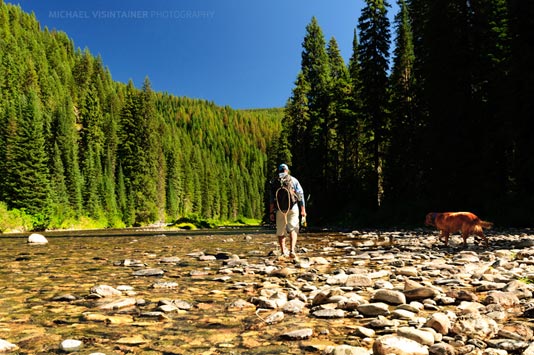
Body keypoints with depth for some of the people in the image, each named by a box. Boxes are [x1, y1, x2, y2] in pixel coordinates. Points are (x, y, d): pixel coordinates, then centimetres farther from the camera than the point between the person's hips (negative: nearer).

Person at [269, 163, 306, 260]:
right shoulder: (294, 180, 10)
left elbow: (272, 198, 2)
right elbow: (300, 195, 4)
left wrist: (271, 212, 3)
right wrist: (303, 210, 6)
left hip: (280, 208, 1)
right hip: (293, 208, -1)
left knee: (281, 231, 11)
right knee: (293, 229, -1)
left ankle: (283, 251, 14)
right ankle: (292, 250, -19)